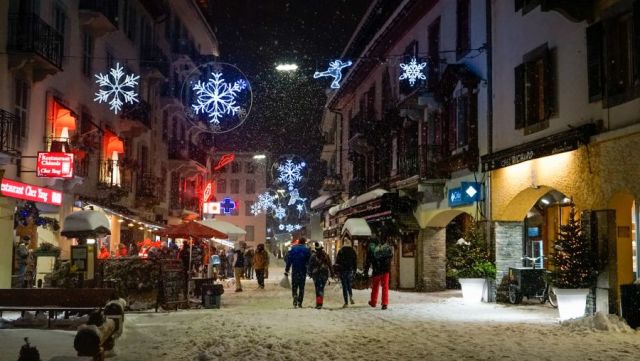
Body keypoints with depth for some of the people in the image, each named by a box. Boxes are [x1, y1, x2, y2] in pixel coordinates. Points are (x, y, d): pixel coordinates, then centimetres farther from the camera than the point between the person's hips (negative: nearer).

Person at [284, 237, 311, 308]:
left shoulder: (293, 249, 0)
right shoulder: (307, 250, -1)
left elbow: (288, 261, -2)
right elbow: (309, 262, -2)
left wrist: (286, 271, 0)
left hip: (295, 271, 0)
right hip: (303, 272, 0)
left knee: (294, 287, 6)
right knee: (301, 287, 11)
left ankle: (295, 300, -18)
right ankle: (300, 303, 8)